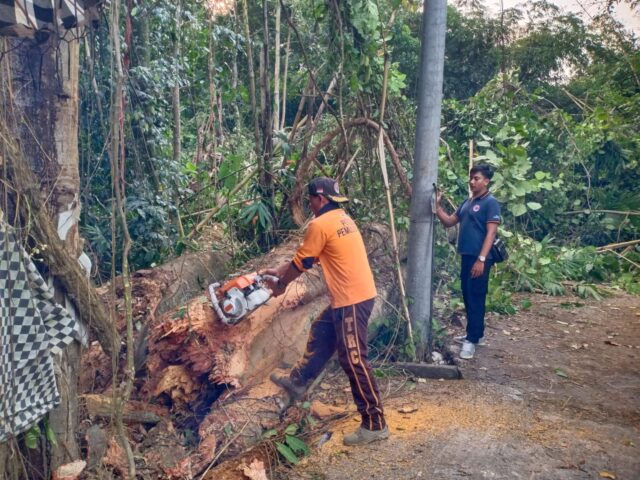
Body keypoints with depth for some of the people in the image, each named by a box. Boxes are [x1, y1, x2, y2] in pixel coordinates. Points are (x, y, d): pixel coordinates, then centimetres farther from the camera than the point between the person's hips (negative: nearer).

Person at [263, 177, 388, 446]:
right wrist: (279, 271, 27)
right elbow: (306, 257, 23)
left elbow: (301, 263, -5)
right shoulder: (342, 218, 15)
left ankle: (375, 425, 5)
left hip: (352, 300, -10)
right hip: (353, 295, 10)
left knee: (353, 360, -4)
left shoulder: (320, 224, -15)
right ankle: (298, 382, 42)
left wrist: (281, 285, 12)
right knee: (319, 334, 24)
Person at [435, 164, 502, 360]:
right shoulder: (467, 202, 15)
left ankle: (472, 340, 2)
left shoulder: (490, 202, -10)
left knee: (476, 298, -4)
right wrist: (437, 205, 2)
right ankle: (476, 334, 27)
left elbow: (491, 233, -16)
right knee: (468, 296, 15)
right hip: (466, 256, 9)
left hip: (479, 258, -9)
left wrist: (481, 259, -22)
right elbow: (449, 221, 17)